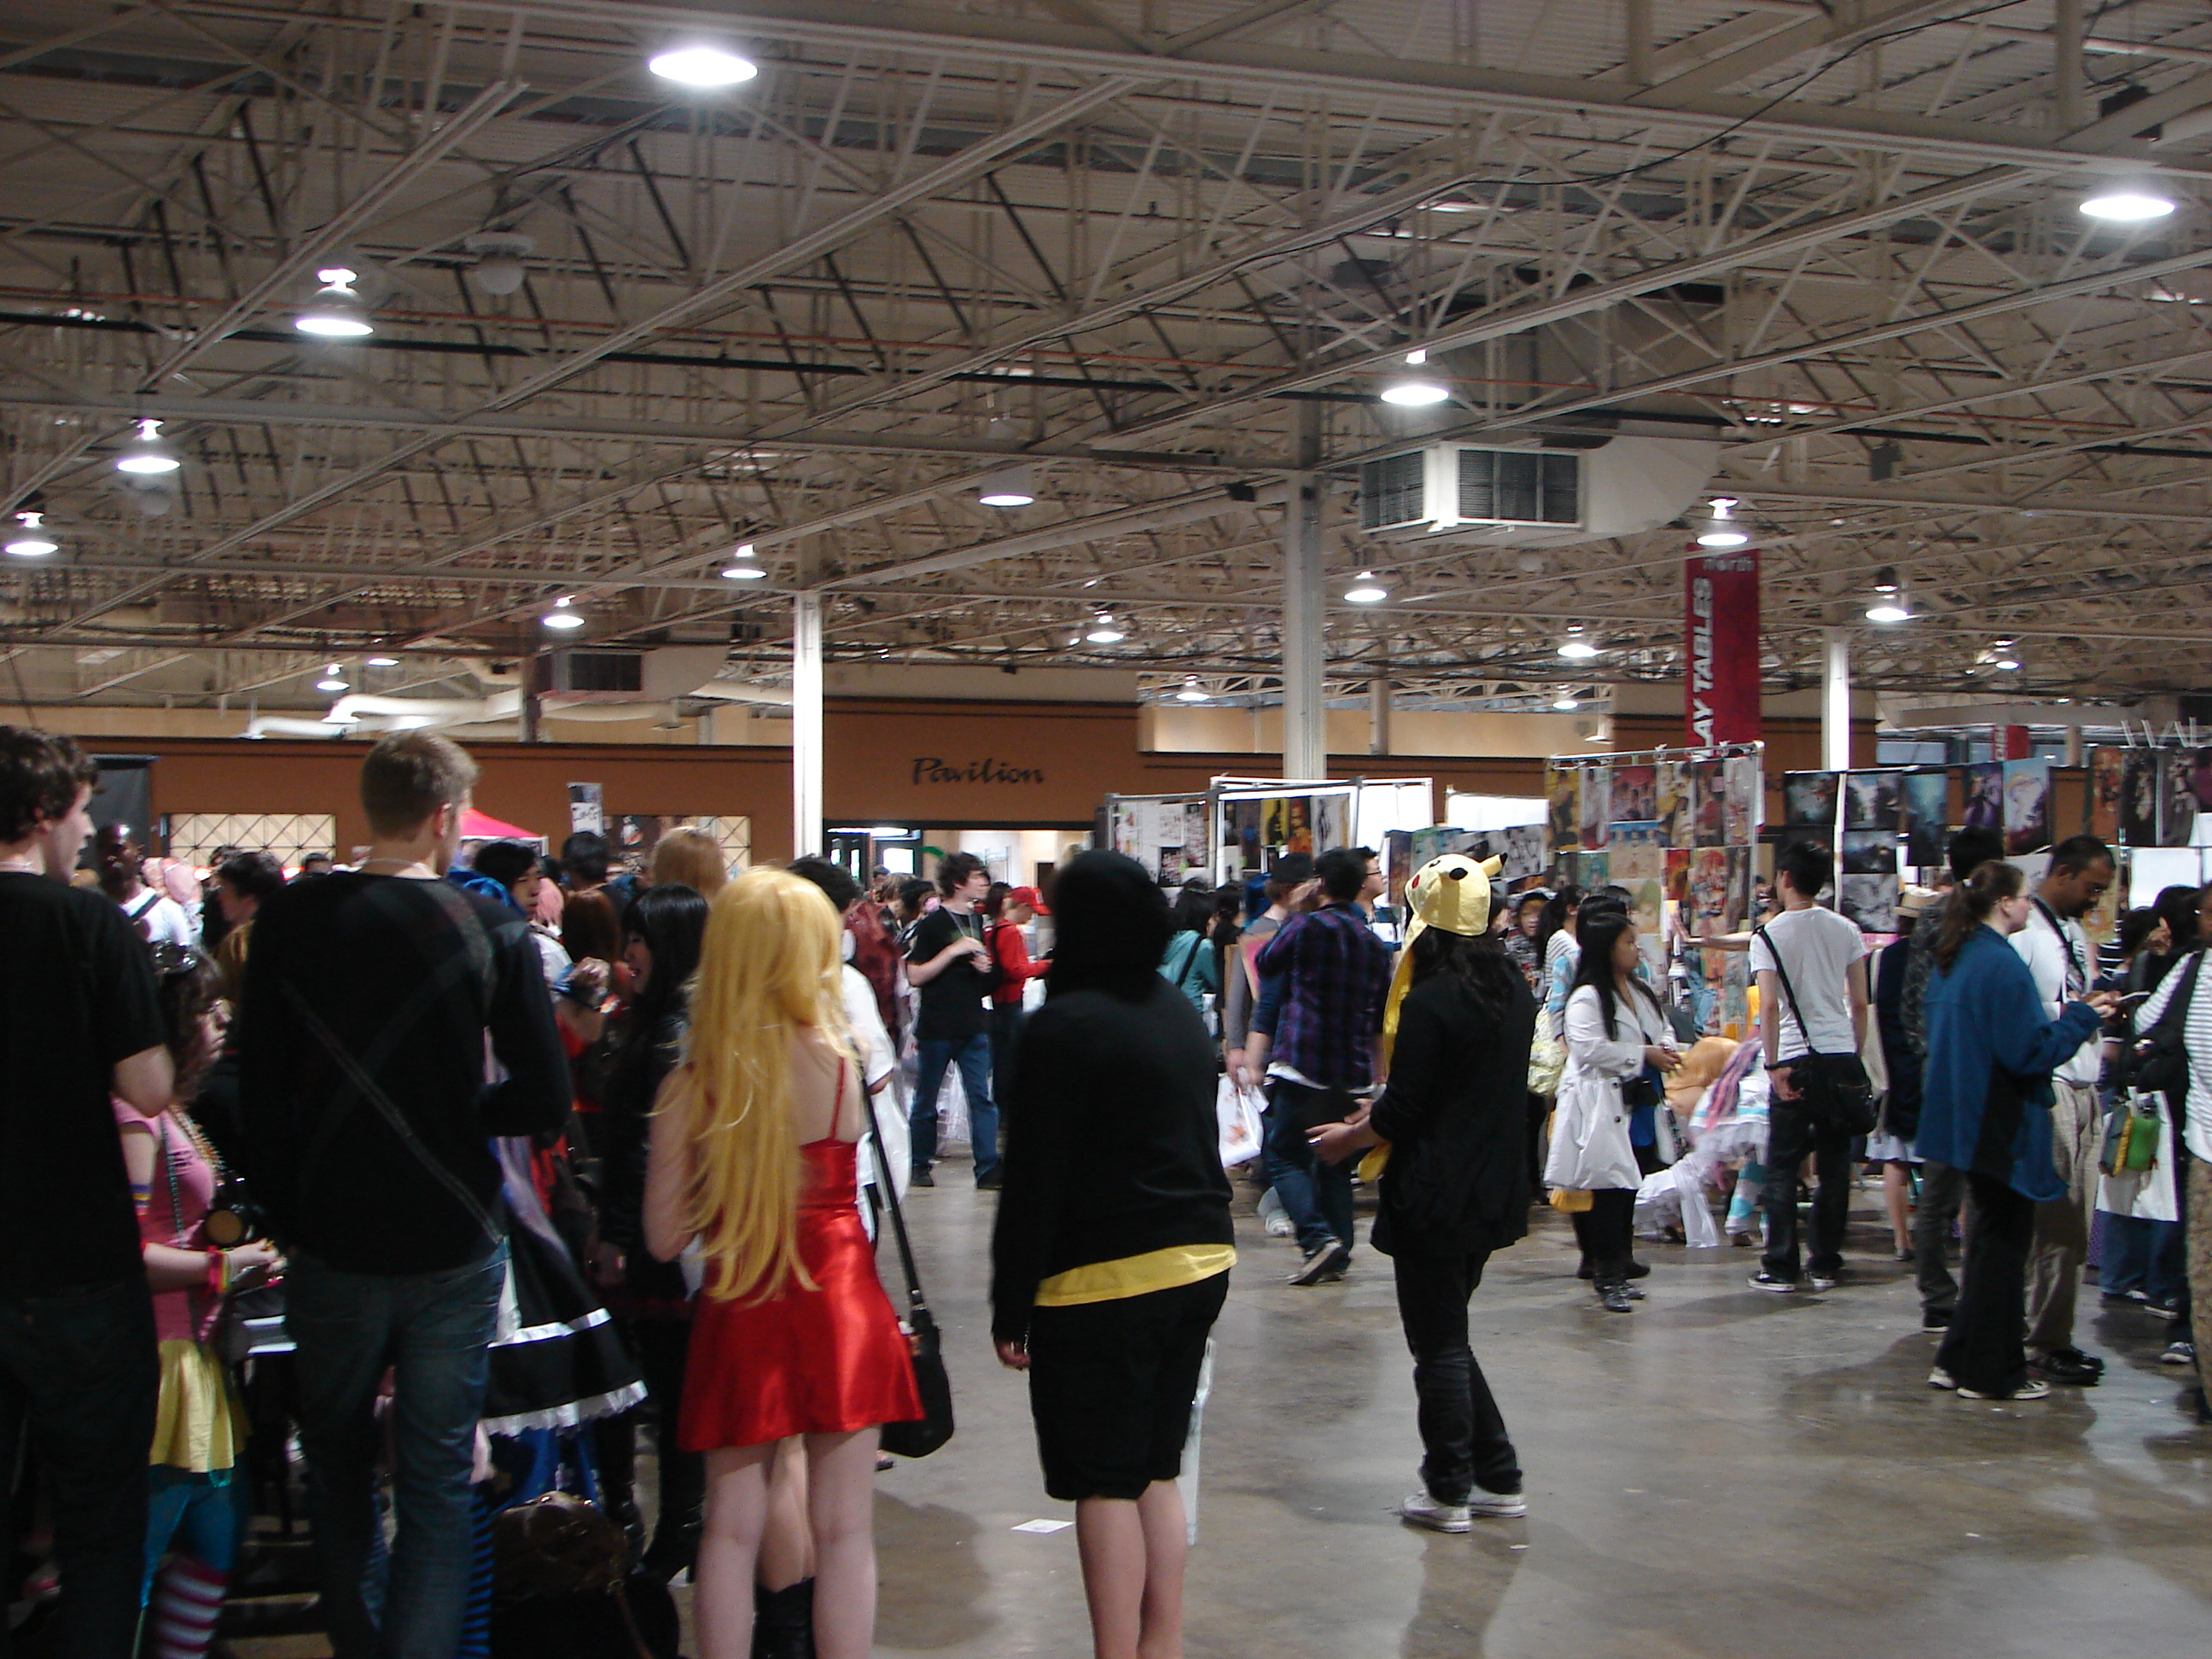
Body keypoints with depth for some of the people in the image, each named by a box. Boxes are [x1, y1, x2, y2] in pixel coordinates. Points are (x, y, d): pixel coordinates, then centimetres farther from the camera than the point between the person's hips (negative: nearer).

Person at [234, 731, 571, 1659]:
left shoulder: (289, 922, -8)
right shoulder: (492, 930, -11)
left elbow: (259, 1096, -5)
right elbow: (545, 1102, -11)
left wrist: (283, 1217, 8)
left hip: (331, 1245, 2)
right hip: (455, 1244, -1)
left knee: (337, 1465, 21)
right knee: (437, 1478, 8)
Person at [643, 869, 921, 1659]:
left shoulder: (690, 1087, -7)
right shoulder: (836, 1060, -11)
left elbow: (665, 1237, -3)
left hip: (739, 1312, 1)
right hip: (837, 1304, -1)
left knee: (732, 1527, 11)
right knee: (843, 1530, 7)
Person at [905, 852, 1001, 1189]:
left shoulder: (976, 920, 12)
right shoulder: (932, 924, -9)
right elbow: (915, 976, -14)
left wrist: (983, 966, 4)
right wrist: (953, 951, -20)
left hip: (973, 1025, 6)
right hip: (937, 1026, -6)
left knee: (982, 1098, -1)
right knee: (926, 1099, 6)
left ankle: (988, 1168, -2)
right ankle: (920, 1165, 19)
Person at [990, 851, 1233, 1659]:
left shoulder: (1063, 1024, -13)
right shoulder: (1180, 1012, 12)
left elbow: (1033, 1180, -14)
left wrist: (1011, 1307, -9)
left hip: (1105, 1280, -8)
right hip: (1201, 1259, 8)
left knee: (1106, 1483, -1)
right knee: (1156, 1471, 15)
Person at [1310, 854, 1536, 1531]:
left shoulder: (1431, 1000, -18)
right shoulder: (1514, 990, 6)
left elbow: (1402, 1113, -16)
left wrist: (1349, 1138, 3)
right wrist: (1380, 1118, 22)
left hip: (1437, 1196, -8)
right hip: (1496, 1190, 8)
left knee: (1438, 1346, 3)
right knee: (1450, 1336, 19)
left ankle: (1448, 1492, 11)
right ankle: (1498, 1478, 19)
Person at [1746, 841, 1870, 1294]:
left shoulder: (1769, 936, -4)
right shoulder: (1847, 930, 6)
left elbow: (1769, 1006, -13)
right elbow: (1860, 1004, 7)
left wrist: (1773, 1065, -10)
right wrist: (1855, 1054, 16)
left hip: (1795, 1059, -3)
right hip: (1842, 1054, 3)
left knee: (1782, 1169, 3)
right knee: (1834, 1166, 9)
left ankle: (1781, 1268, 2)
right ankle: (1825, 1264, 12)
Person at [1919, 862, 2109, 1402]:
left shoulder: (1951, 958, 10)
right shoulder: (2002, 965, -20)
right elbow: (2030, 1052, -22)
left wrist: (2066, 1017, 20)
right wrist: (2082, 1017, -9)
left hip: (1965, 1118, 9)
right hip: (2002, 1126, -9)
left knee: (1991, 1237, 18)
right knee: (2005, 1241, 1)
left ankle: (1959, 1361, 21)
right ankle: (1990, 1373, 7)